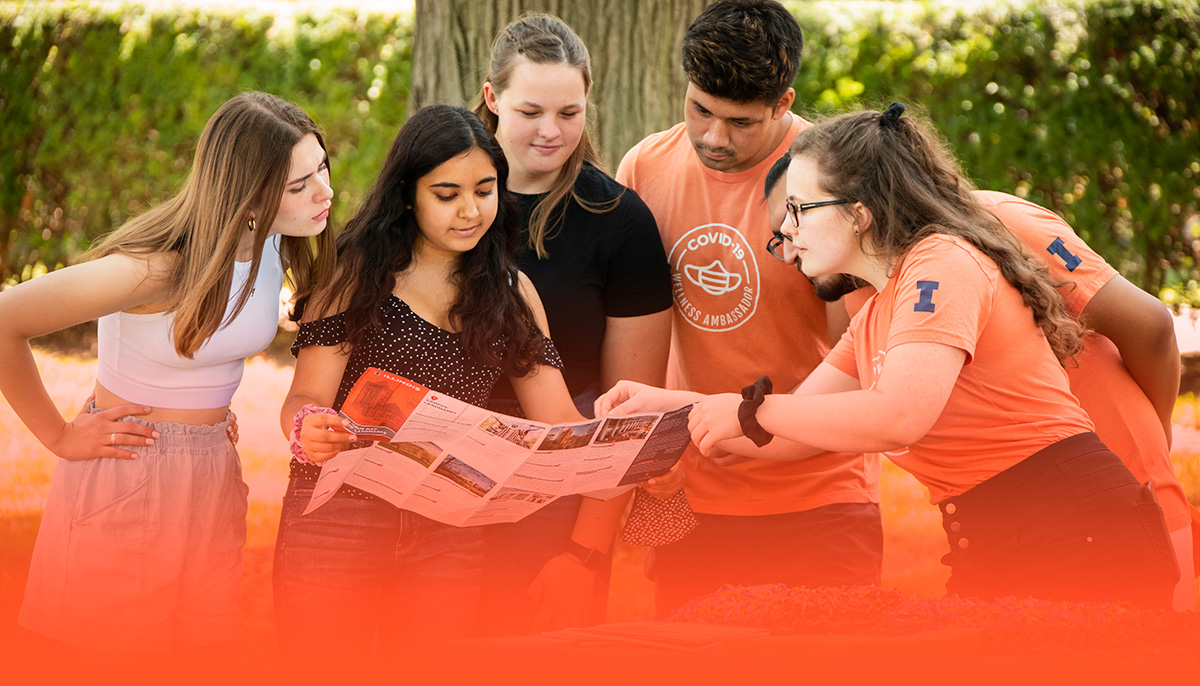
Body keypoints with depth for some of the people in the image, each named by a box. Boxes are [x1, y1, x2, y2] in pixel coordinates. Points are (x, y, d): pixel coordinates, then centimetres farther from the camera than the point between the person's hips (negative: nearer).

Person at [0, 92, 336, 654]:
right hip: (124, 486, -6)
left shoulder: (273, 244, -1)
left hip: (212, 477, 7)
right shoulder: (159, 266, -25)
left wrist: (207, 411, 9)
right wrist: (57, 435, -13)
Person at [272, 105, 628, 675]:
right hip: (335, 520, -3)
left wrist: (583, 549, -14)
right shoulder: (356, 275, 0)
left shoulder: (511, 291, 10)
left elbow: (562, 425, 2)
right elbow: (304, 400, -5)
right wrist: (309, 431, -32)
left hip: (448, 536, 3)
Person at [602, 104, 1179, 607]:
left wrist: (752, 409, -16)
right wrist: (664, 403, 11)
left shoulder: (944, 262, -13)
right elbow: (790, 440, 19)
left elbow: (901, 416, -26)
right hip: (996, 555, 9)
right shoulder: (875, 320, 17)